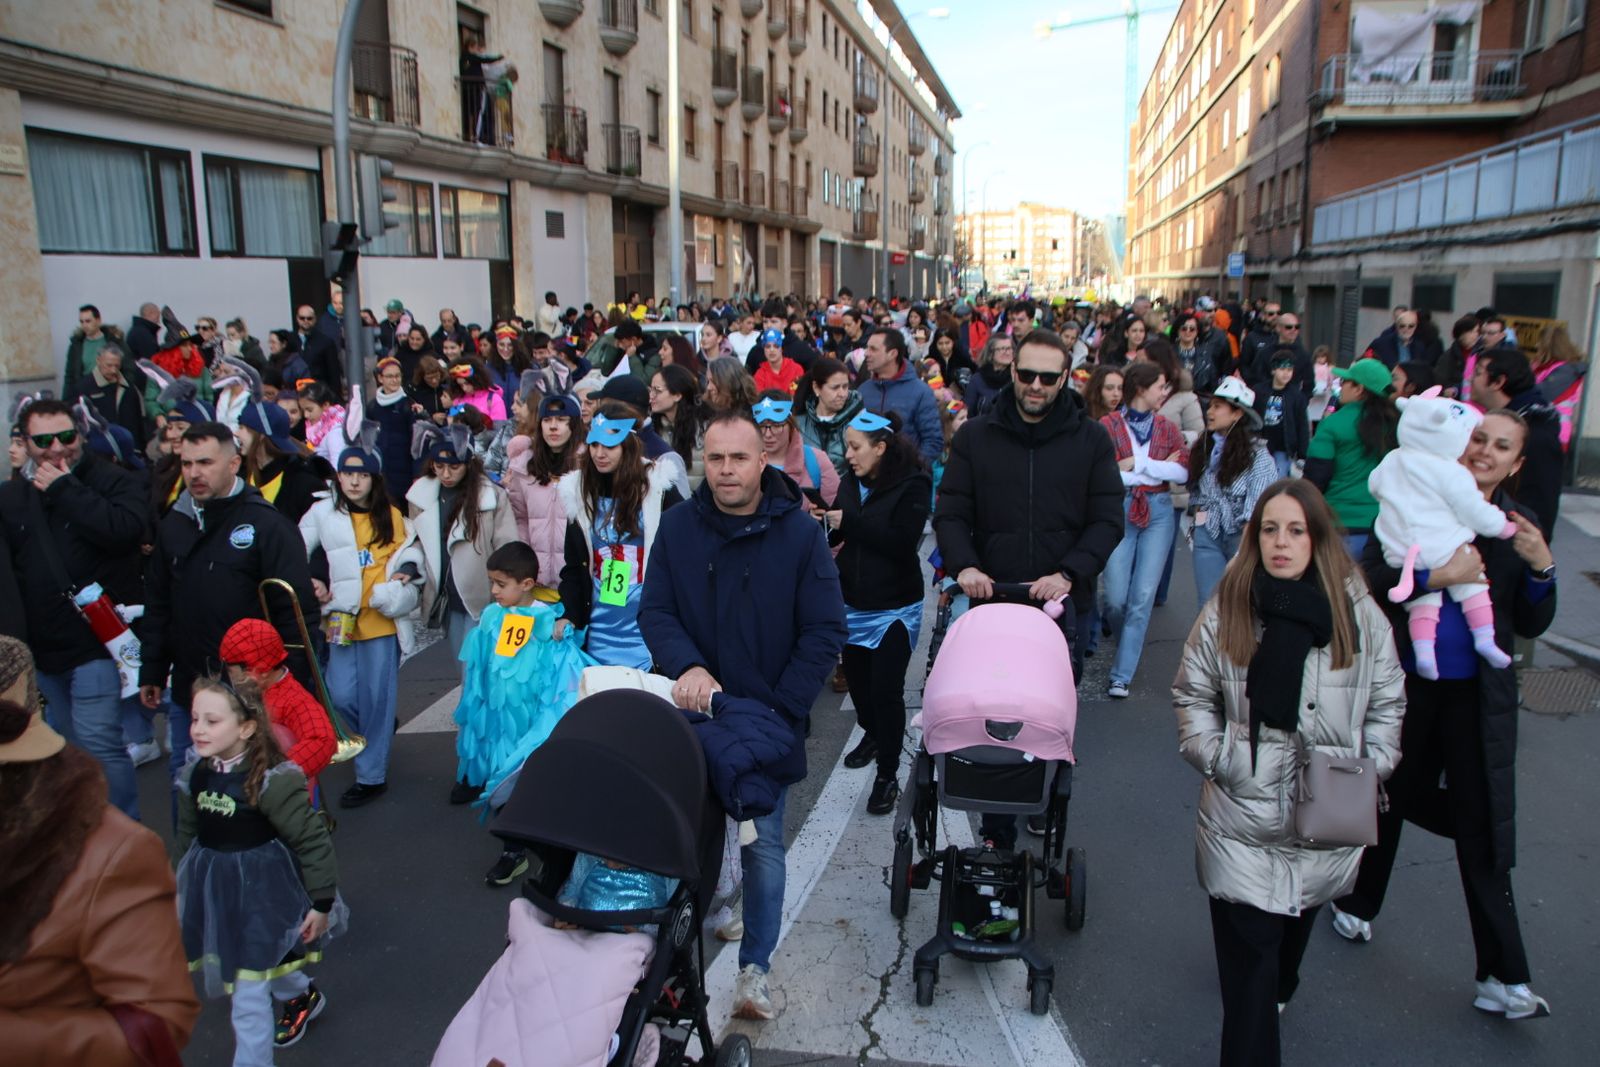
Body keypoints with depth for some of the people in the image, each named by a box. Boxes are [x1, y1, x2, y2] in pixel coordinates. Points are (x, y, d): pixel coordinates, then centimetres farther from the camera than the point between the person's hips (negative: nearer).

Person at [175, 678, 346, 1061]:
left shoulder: (271, 780, -24)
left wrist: (321, 903, -13)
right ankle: (302, 994, 57)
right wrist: (182, 888, 21)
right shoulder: (194, 775, -4)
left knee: (249, 998, -2)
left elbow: (313, 841, -18)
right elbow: (187, 836, 12)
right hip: (214, 888, 7)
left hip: (260, 889, -7)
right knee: (262, 963, 27)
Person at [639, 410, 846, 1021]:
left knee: (762, 845, 7)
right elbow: (654, 611, -3)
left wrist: (780, 709, -14)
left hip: (767, 720, -2)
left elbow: (825, 632, -8)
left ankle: (755, 965, 23)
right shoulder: (678, 526, -2)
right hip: (689, 715, 2)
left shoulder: (800, 534, -7)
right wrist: (687, 666, -23)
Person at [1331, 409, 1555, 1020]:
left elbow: (1531, 625, 4)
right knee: (1388, 797, 17)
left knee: (1483, 830, 3)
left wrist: (1541, 567, -11)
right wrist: (1440, 574, -24)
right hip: (1406, 684, -1)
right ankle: (1357, 903, 41)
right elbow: (1368, 578, -16)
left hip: (1478, 697, 1)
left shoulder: (1518, 527, 3)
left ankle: (1503, 978, 13)